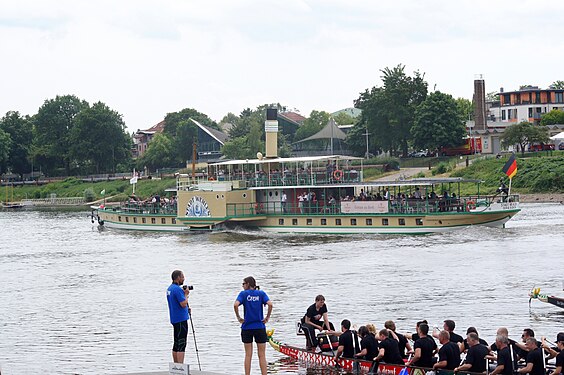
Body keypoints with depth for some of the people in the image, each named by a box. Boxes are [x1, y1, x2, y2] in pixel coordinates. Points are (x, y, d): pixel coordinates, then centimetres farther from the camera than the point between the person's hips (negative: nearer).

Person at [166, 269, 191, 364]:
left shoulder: (169, 289, 14)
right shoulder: (177, 289, -17)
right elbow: (183, 304, -21)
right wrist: (186, 294, -7)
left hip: (174, 319, 10)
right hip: (181, 319, -10)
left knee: (176, 344, 12)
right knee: (181, 345, -11)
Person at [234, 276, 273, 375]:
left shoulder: (243, 293, -1)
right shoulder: (261, 293, 3)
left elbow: (236, 305, -17)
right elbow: (270, 304, -13)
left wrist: (238, 318, -5)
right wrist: (267, 317, -2)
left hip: (247, 327, -1)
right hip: (260, 327, 1)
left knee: (248, 355, 7)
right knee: (262, 355, 6)